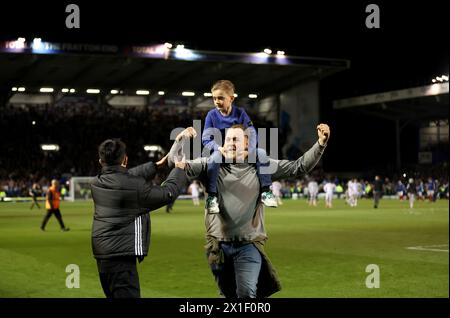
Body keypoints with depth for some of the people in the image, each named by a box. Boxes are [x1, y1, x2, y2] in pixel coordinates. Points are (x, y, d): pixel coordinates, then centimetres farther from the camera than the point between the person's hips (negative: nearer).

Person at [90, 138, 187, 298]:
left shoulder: (96, 183, 4)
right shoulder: (133, 186, -15)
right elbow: (167, 194, -5)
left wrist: (156, 165, 19)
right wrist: (179, 170, 11)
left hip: (102, 254, 8)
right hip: (121, 255, -8)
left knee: (114, 295, 17)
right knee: (127, 295, -9)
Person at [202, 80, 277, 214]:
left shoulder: (240, 112, -7)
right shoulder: (212, 115, -9)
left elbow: (252, 134, -11)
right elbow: (206, 140, -12)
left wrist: (249, 151, -30)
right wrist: (219, 148, -32)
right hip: (221, 150, -2)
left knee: (261, 153, -20)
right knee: (215, 156, -36)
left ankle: (265, 192, -10)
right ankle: (211, 197, -29)